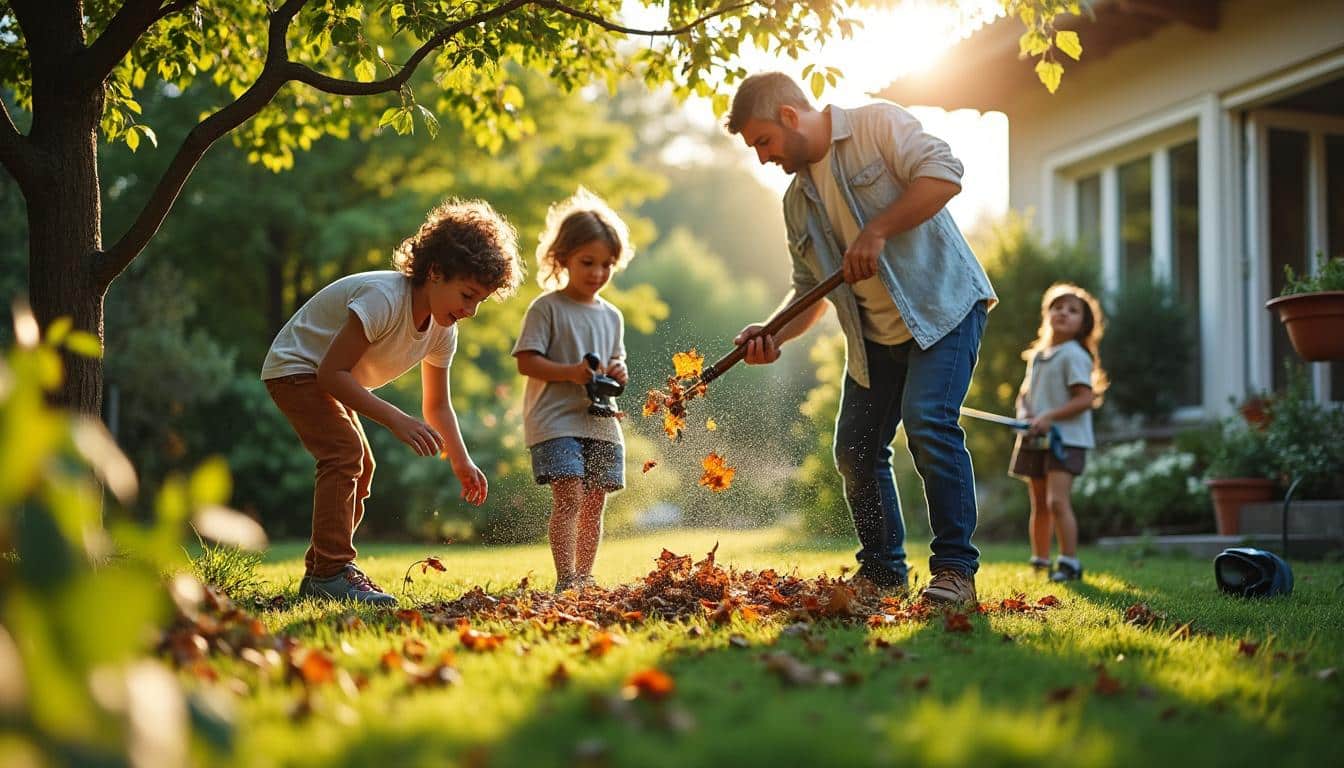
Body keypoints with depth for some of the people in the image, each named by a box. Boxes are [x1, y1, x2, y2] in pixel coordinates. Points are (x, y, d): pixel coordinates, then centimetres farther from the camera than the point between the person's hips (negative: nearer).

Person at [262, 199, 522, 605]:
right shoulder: (384, 298, -33)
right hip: (295, 366, -10)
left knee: (360, 467, 13)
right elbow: (331, 372, -33)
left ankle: (318, 572, 21)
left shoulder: (443, 331, -5)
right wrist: (395, 419, -37)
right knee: (345, 451, -25)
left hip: (329, 378, 10)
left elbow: (437, 405, 5)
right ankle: (331, 571, -23)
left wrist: (461, 461, -7)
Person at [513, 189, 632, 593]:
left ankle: (584, 578, 17)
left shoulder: (612, 316, 15)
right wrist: (570, 372, -20)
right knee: (569, 498, -17)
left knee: (594, 503, 7)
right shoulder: (547, 308, -4)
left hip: (601, 424, 6)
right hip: (556, 421, -6)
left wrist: (618, 374, 0)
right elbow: (526, 361, -8)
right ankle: (565, 580, -17)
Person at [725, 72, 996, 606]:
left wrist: (876, 231, -24)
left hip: (942, 305, -7)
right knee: (856, 447, 3)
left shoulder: (878, 125, -6)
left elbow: (943, 173, -20)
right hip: (874, 333, 7)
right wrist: (774, 335, -4)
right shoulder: (798, 200, 13)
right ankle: (882, 571, 19)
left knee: (928, 422, -22)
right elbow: (811, 289, 14)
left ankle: (955, 569, -15)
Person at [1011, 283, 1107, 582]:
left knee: (1057, 501, -18)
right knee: (1039, 504, 14)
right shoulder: (1036, 355, 14)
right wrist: (1025, 413, -2)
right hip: (1035, 440, 8)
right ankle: (1039, 562, 24)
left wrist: (1050, 417, -21)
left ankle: (1069, 562, -11)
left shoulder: (1073, 355, -9)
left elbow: (1085, 399, -16)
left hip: (1066, 438, -8)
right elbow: (1025, 393, 20)